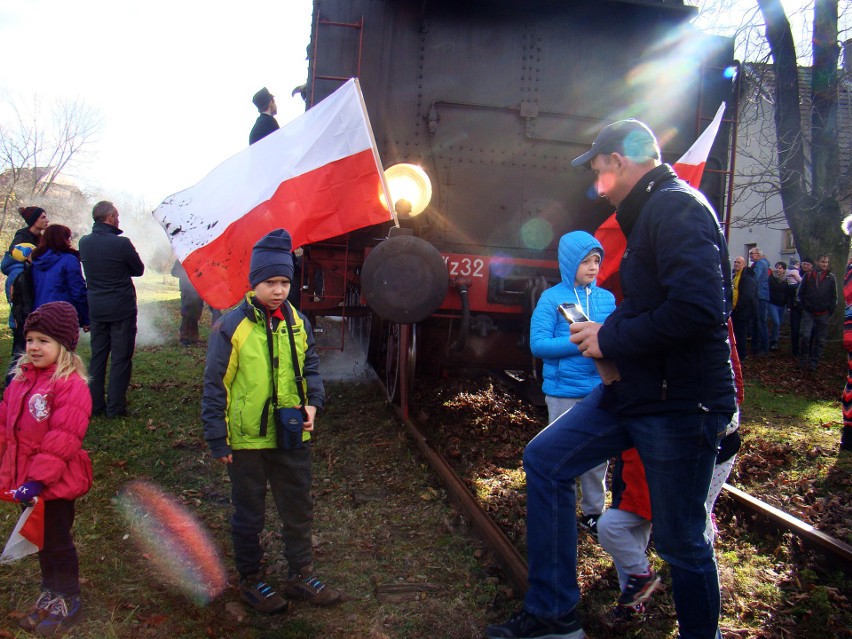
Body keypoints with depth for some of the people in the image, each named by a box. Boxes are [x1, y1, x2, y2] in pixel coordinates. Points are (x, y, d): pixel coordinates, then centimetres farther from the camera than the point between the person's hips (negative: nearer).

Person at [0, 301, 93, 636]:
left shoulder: (70, 384, -20)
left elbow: (63, 439, -23)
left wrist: (38, 478, -23)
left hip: (56, 482, -7)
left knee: (57, 541, 8)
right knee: (41, 539, 21)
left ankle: (67, 601, 26)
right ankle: (49, 594, 39)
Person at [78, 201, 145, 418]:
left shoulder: (84, 243, 1)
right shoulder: (121, 243, -17)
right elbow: (139, 270, -4)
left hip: (95, 308, 6)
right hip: (122, 308, -6)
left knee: (97, 356, 14)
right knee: (121, 358, 3)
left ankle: (95, 405, 19)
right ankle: (115, 407, 5)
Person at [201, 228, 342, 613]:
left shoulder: (298, 322, 1)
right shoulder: (231, 327, -13)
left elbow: (310, 368, 12)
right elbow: (215, 387, -10)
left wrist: (312, 402, -7)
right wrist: (217, 440, -9)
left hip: (291, 437, 5)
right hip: (246, 440, -4)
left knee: (298, 509, 17)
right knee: (249, 515, 14)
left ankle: (301, 576, 35)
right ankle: (250, 581, 33)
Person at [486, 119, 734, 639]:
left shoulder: (678, 206, -16)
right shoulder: (650, 211, 15)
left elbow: (699, 309, -28)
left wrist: (612, 339, -16)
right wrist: (605, 333, 6)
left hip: (681, 401, -10)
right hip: (635, 390, 10)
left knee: (681, 541, 5)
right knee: (545, 460, 8)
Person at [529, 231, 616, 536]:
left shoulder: (606, 298, 6)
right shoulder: (552, 298, -6)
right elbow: (538, 343, -13)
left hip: (600, 389, 4)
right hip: (564, 392, -4)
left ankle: (594, 511, 31)